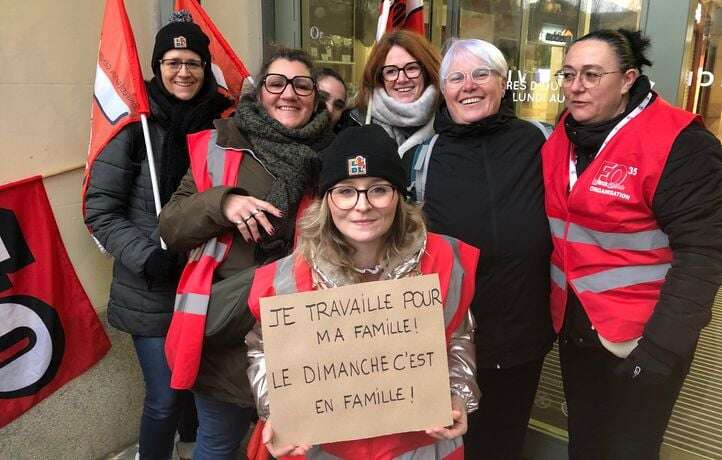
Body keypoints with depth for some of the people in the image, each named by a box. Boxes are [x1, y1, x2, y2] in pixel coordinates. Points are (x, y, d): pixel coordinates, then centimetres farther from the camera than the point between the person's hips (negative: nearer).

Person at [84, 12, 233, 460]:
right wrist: (146, 258, -19)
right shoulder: (136, 125, -9)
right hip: (151, 291, -4)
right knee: (165, 397, 2)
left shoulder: (219, 121, 2)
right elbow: (100, 210, -9)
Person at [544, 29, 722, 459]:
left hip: (643, 337, -6)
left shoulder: (678, 145, -18)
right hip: (574, 328, 6)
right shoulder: (563, 138, 2)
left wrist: (663, 345, -24)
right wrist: (551, 309, 8)